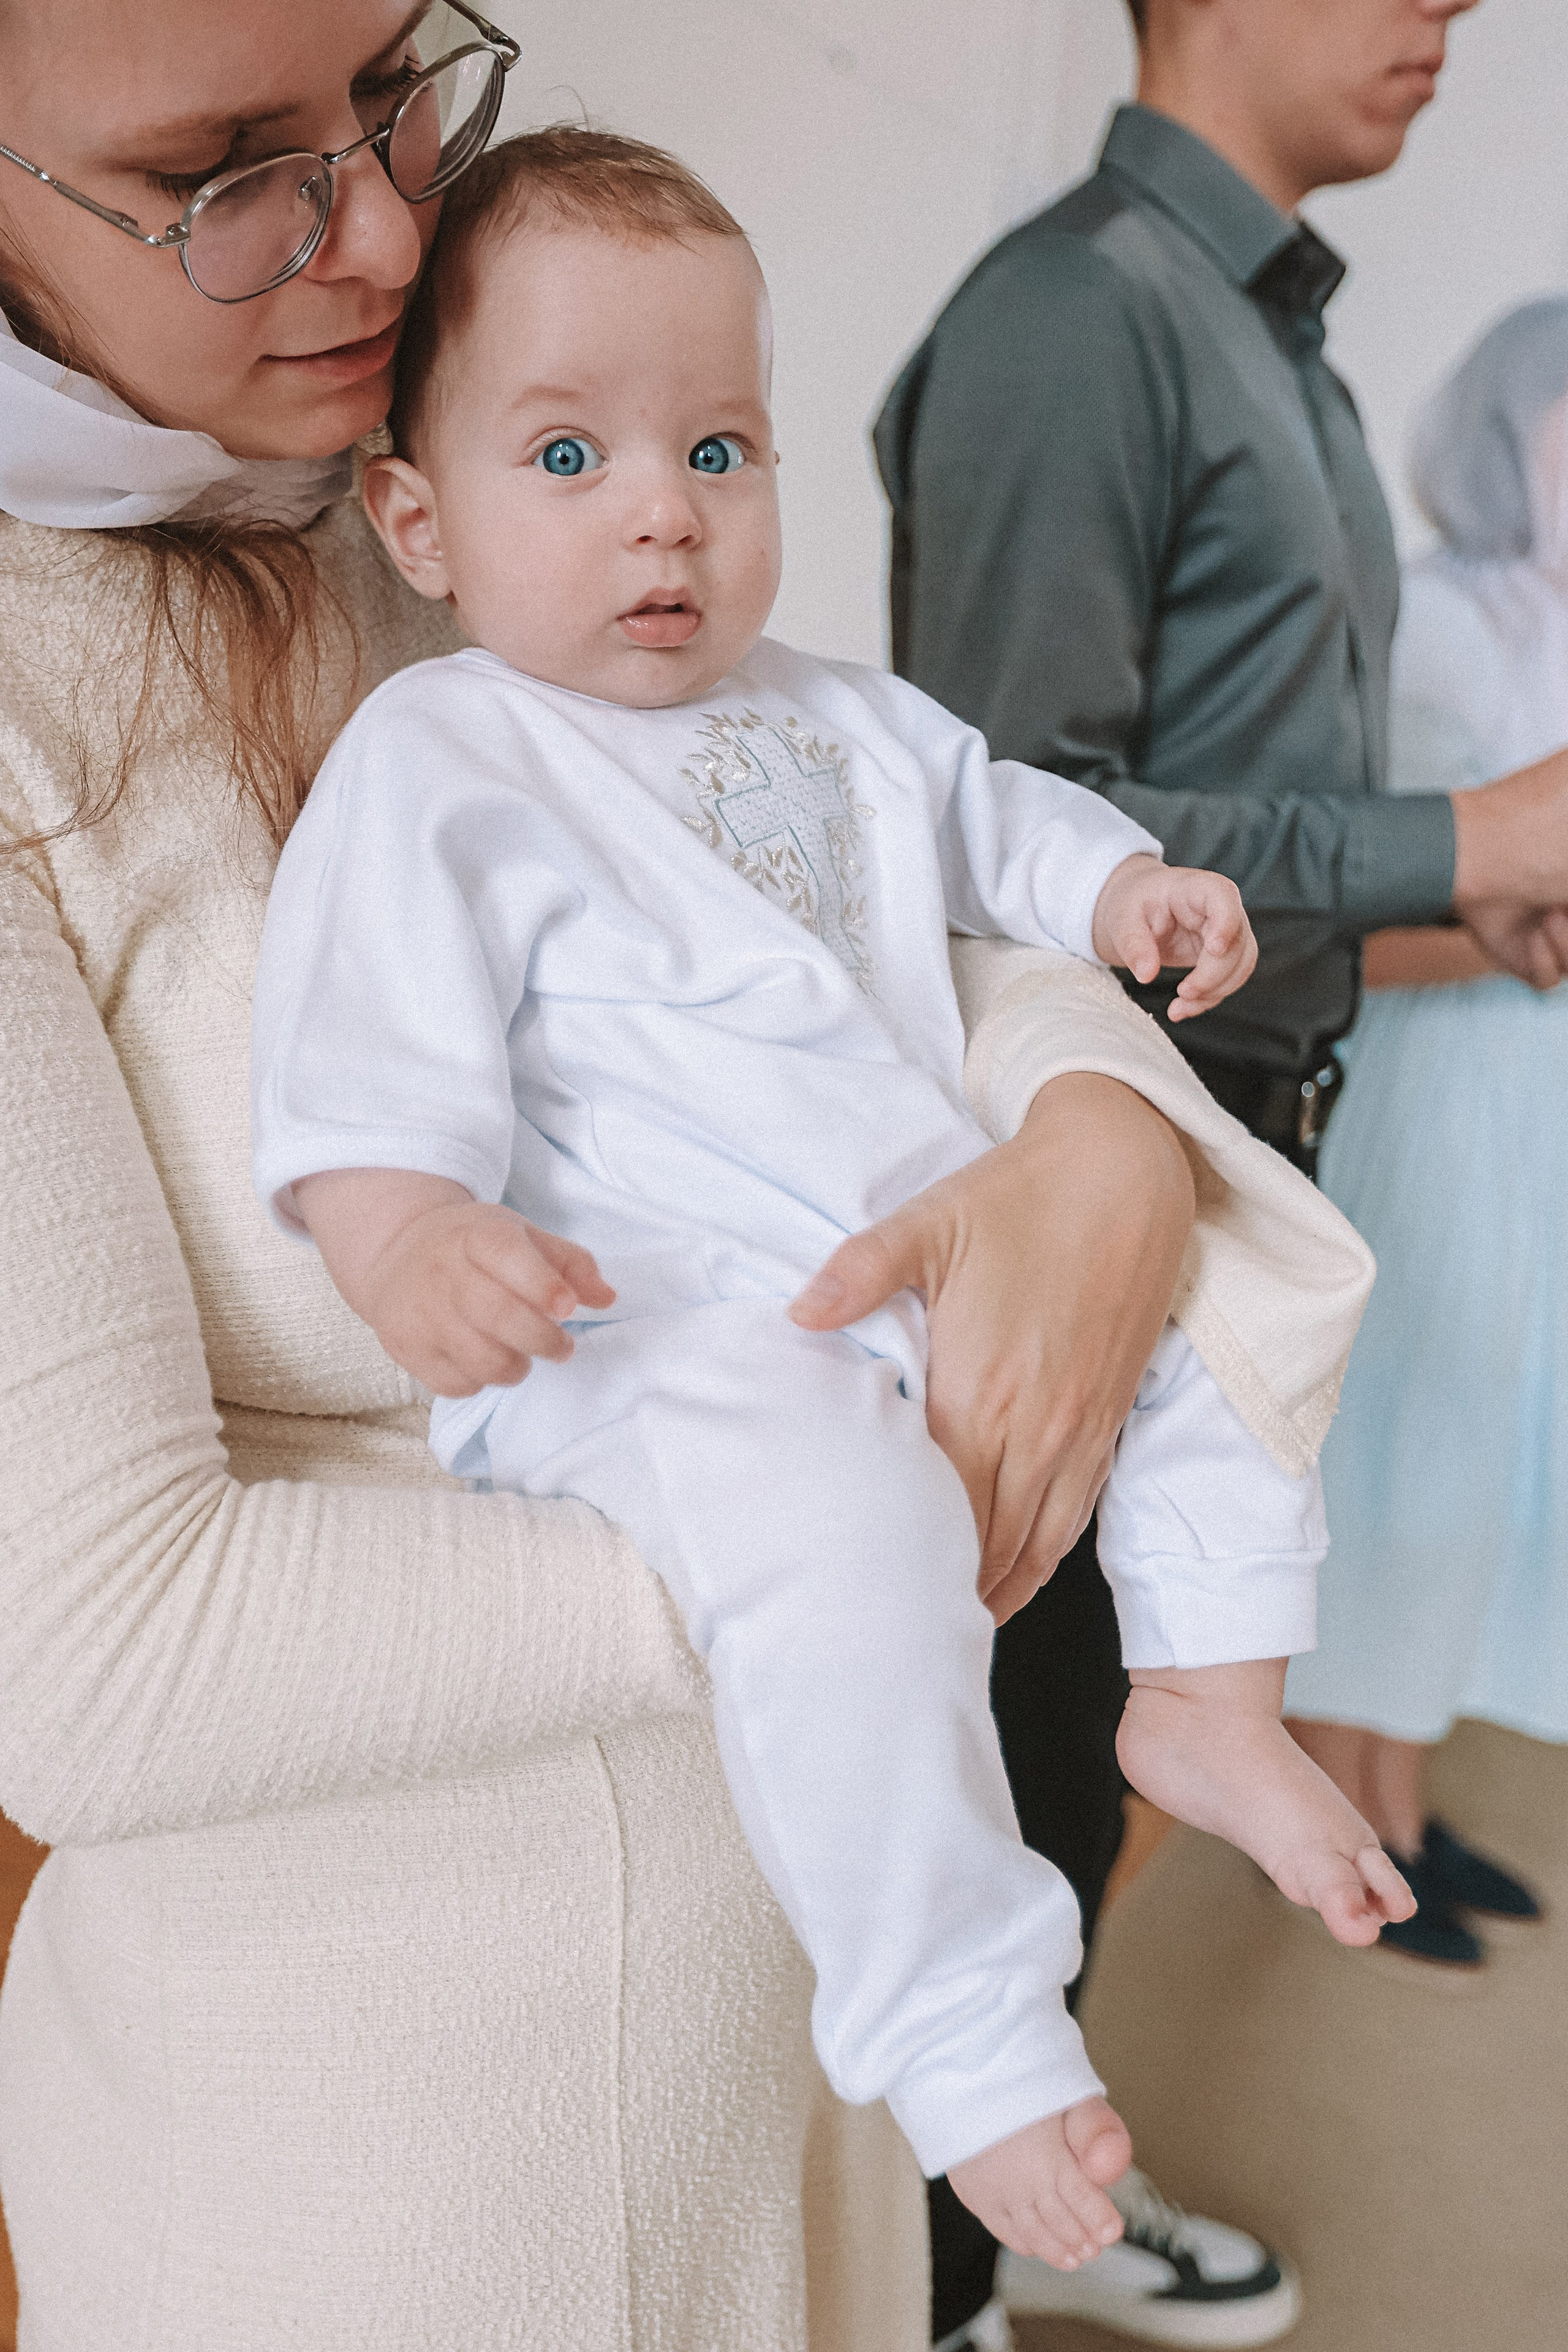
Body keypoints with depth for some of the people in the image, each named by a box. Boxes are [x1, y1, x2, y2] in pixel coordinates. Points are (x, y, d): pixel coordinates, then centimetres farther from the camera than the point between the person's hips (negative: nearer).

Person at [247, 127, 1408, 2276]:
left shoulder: (838, 716, 18)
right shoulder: (433, 763, -5)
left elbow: (982, 811, 34)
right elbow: (370, 1040, -15)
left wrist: (1119, 888, 15)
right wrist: (402, 1234, -33)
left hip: (947, 1249, 8)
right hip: (664, 1317, -8)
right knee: (839, 1534, -35)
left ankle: (1208, 1697, 21)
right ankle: (961, 2030, -19)